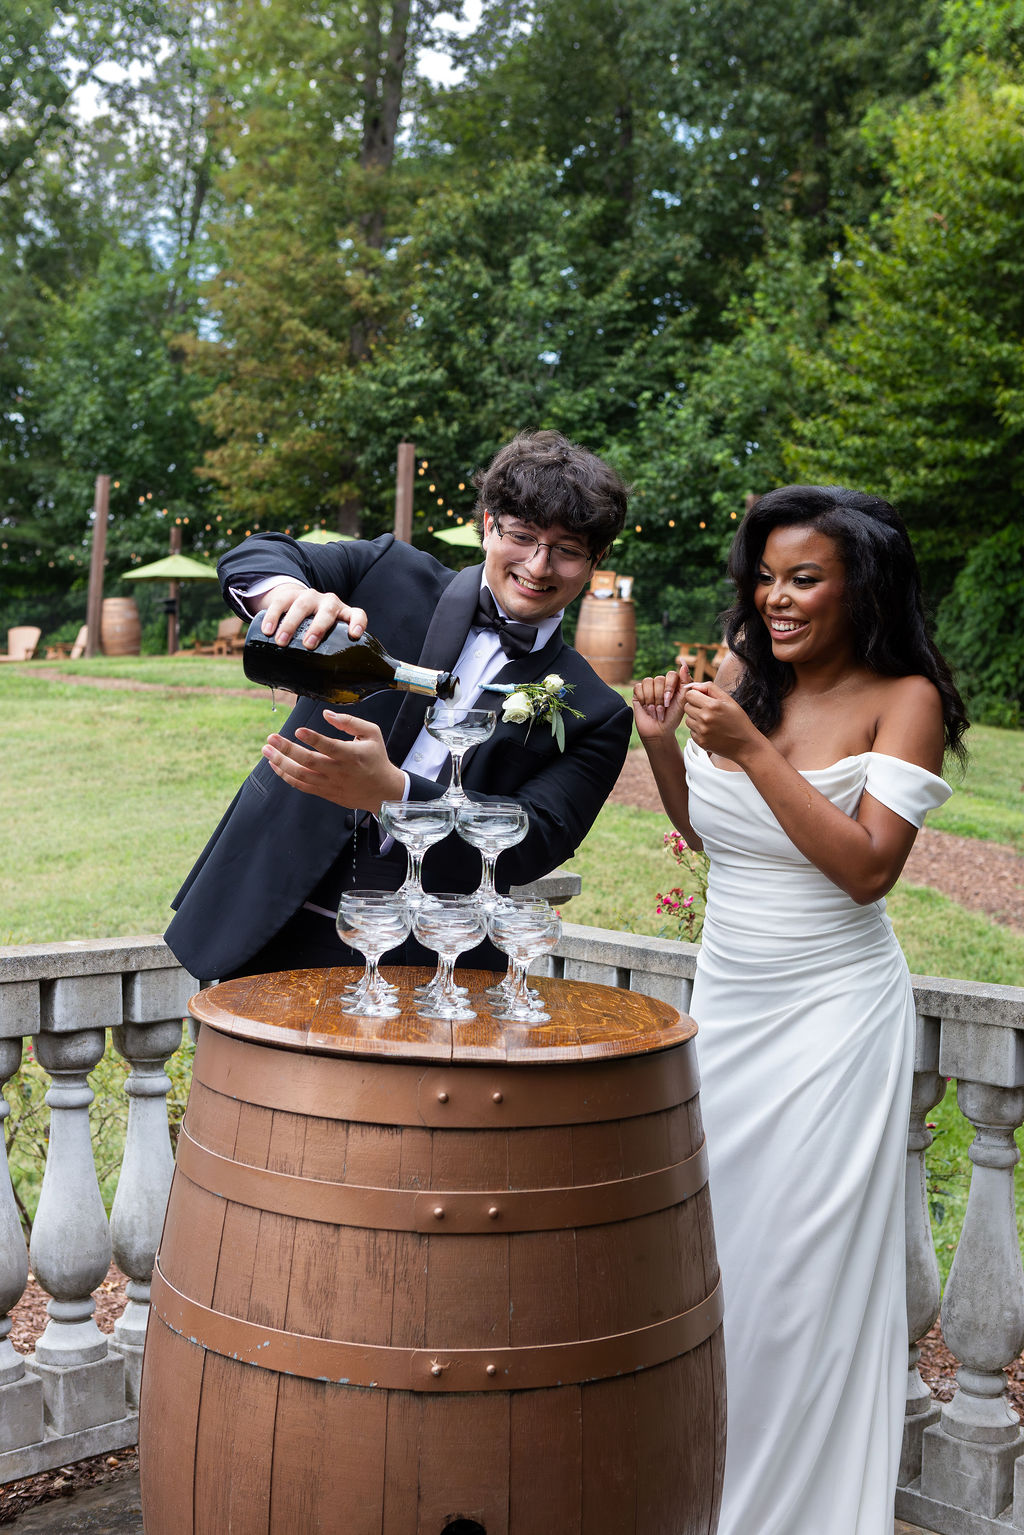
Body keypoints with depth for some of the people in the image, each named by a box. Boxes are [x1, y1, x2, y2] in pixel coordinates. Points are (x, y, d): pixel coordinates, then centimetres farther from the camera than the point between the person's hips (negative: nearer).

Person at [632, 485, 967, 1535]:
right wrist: (661, 740, -5)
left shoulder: (905, 699, -10)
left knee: (803, 1266, 3)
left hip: (832, 1010, -5)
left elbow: (867, 866, -20)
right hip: (726, 1000, 5)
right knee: (705, 1245, 13)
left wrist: (750, 747, -24)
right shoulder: (740, 672, 3)